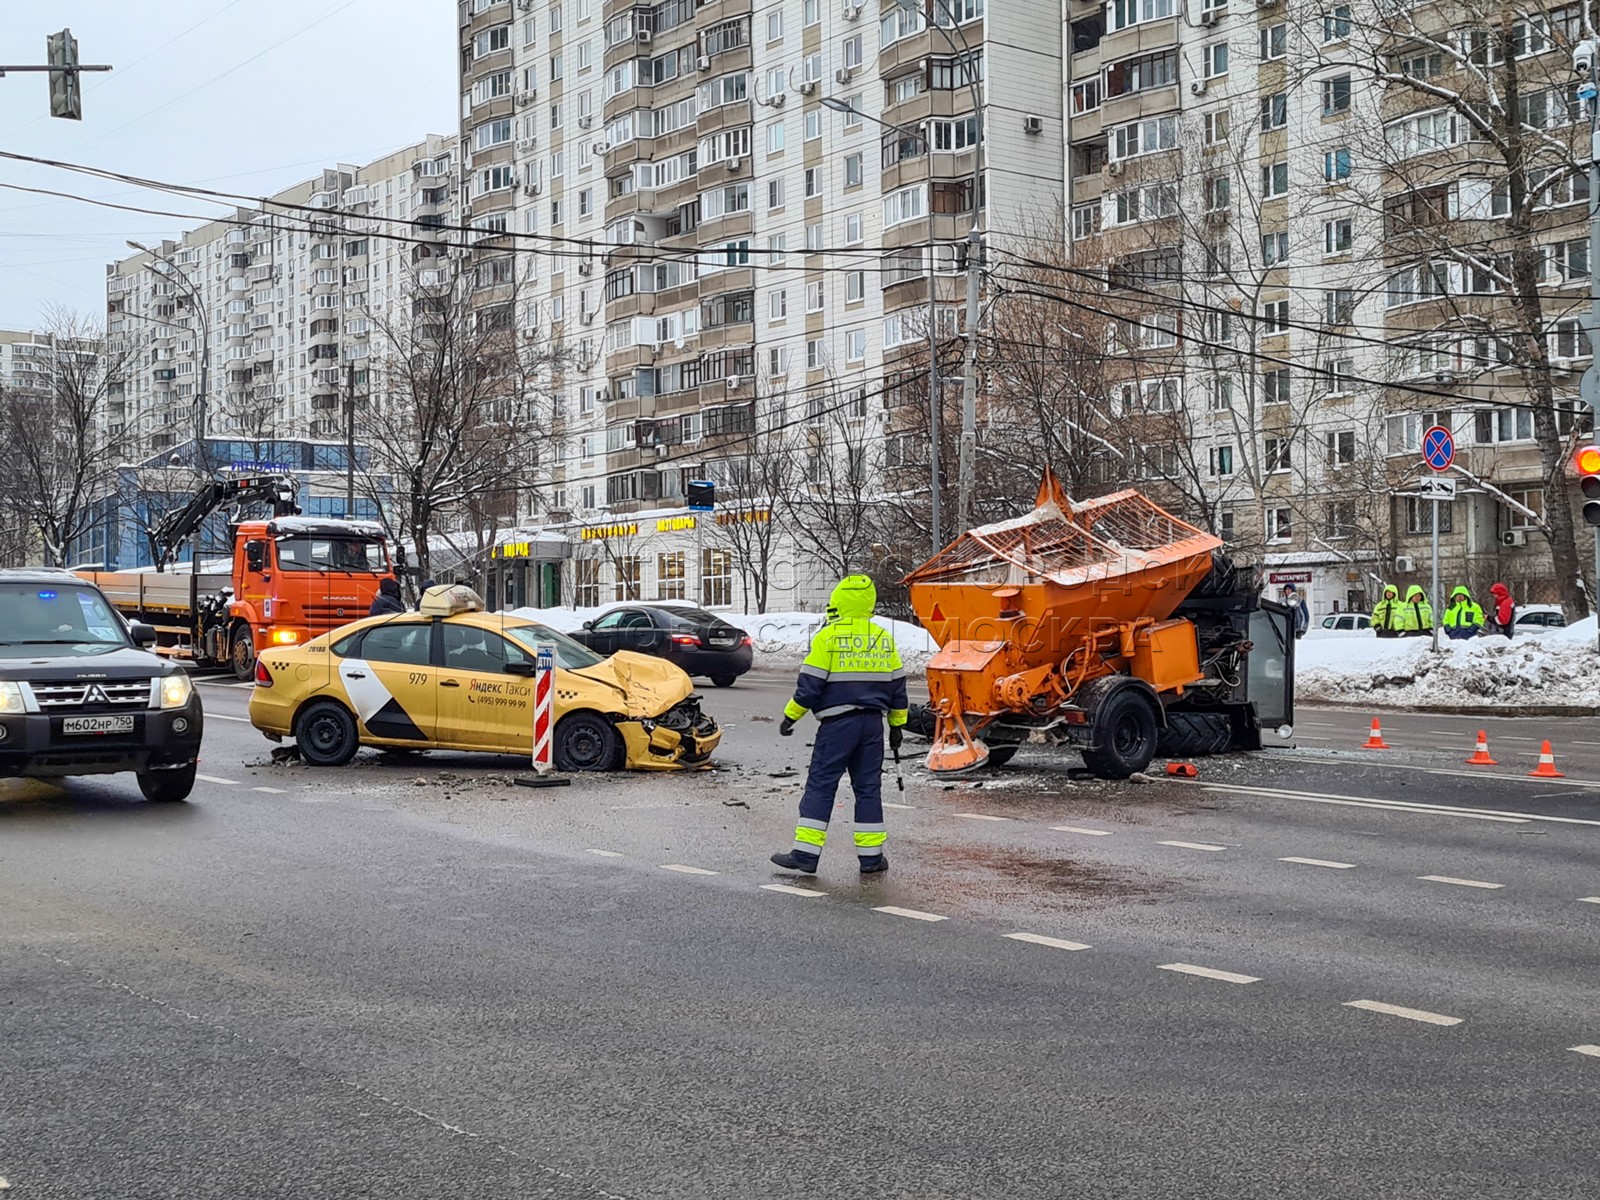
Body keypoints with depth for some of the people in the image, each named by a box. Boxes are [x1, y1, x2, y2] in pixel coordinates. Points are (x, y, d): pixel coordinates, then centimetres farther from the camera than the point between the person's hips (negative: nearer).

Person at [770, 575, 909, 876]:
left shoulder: (827, 637, -8)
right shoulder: (883, 638, 8)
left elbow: (810, 684, -9)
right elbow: (897, 685, 13)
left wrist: (791, 716, 1)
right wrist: (897, 724, 22)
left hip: (837, 723, -4)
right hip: (872, 723, 5)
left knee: (820, 786, -1)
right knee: (868, 787, 9)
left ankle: (805, 853, -3)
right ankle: (871, 856, 10)